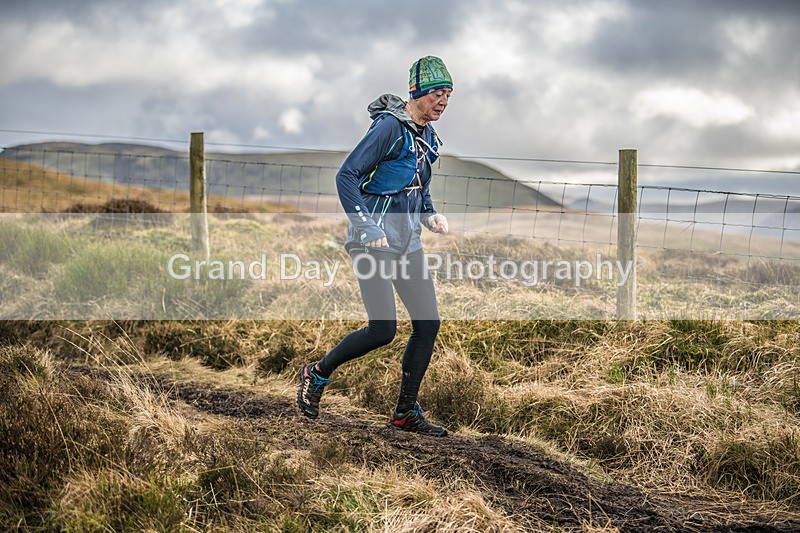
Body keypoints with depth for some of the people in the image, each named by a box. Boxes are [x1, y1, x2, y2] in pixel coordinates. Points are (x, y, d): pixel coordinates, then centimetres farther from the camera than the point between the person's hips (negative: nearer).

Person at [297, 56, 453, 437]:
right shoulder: (390, 127, -14)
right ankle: (317, 374, 13)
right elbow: (346, 177, -17)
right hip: (374, 241, -8)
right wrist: (368, 229, -22)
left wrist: (430, 216, 9)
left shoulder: (427, 135, 13)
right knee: (383, 330, -11)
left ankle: (405, 412, 11)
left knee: (428, 324, 1)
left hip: (406, 241, 8)